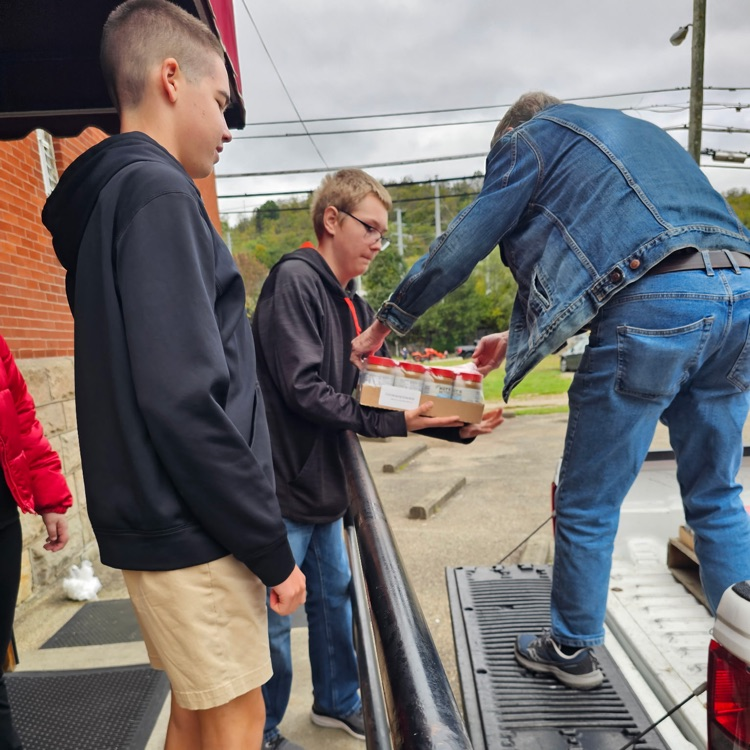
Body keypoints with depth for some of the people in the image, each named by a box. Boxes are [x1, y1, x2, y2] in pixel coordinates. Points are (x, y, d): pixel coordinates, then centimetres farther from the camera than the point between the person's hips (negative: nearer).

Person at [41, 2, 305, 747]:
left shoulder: (106, 194, 14)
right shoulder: (156, 192, -14)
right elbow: (185, 403, -24)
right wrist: (271, 547, -14)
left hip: (157, 522, 9)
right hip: (191, 528, -9)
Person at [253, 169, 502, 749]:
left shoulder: (354, 305, 11)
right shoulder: (294, 280, -15)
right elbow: (303, 390, -23)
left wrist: (453, 427, -4)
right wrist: (390, 423, -22)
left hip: (324, 483, 9)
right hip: (284, 484, -8)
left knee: (334, 596, 21)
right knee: (272, 618, 8)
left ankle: (337, 702, 43)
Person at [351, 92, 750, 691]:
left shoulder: (530, 138, 13)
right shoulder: (635, 131, 35)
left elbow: (460, 248, 9)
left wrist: (384, 325, 19)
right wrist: (520, 336, 36)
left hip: (655, 305, -8)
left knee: (588, 503, 8)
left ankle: (572, 649, 26)